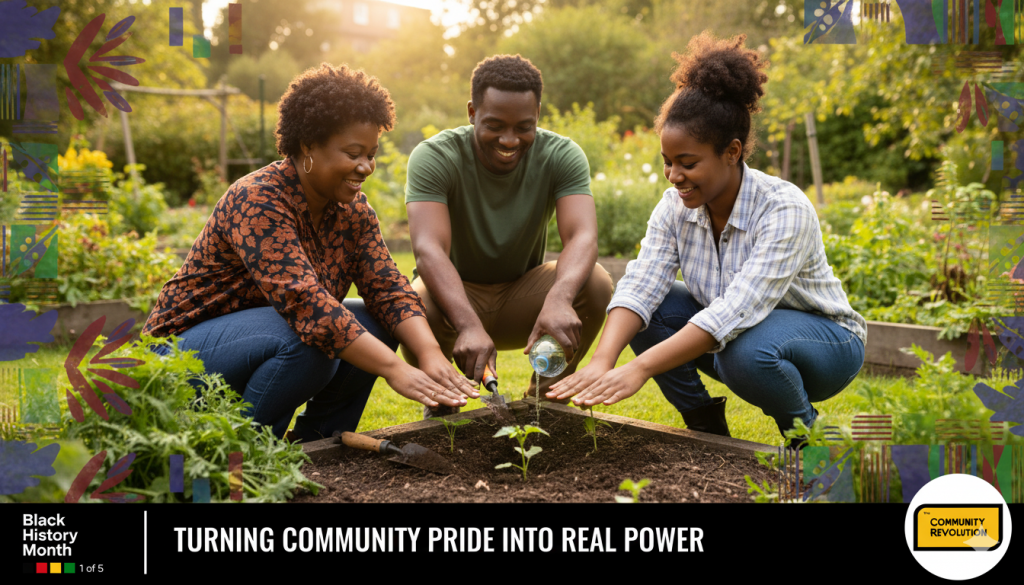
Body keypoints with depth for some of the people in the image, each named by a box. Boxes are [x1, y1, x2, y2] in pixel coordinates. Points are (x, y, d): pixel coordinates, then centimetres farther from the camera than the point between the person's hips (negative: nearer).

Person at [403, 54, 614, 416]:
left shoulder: (562, 155, -13)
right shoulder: (435, 157, -20)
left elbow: (583, 236, -29)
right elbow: (428, 248, -34)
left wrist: (559, 299, -52)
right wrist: (469, 325, -52)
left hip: (522, 297, 2)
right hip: (455, 294, -2)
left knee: (596, 284, -27)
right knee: (418, 306, -36)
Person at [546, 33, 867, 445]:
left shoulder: (785, 210, -29)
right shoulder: (675, 207, -11)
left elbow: (737, 311, -39)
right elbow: (639, 285, -23)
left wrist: (641, 368, -47)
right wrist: (600, 363, -41)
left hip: (825, 339, -5)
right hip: (727, 332, 5)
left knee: (747, 350, -37)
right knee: (646, 310, -18)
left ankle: (805, 433, -5)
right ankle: (706, 426, 0)